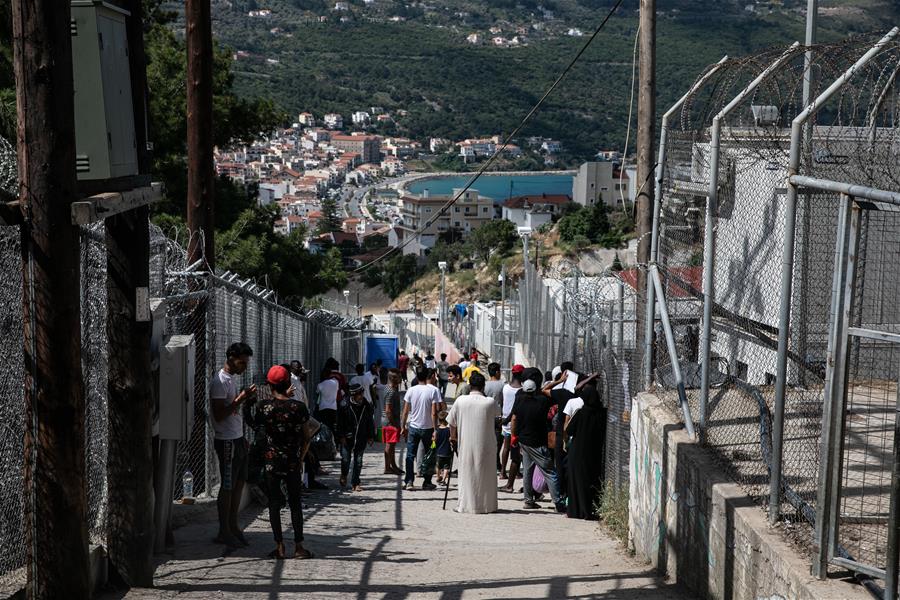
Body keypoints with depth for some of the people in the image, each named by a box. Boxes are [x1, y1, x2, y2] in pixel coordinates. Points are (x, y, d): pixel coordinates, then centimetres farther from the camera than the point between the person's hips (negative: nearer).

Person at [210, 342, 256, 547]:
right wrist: (240, 399, -23)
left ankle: (233, 526, 19)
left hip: (238, 439, 9)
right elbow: (219, 415, -22)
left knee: (239, 484, 11)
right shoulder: (220, 382, -16)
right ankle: (224, 532, 5)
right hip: (227, 441, -9)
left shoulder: (232, 379, 14)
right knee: (227, 487, -3)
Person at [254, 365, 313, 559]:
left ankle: (280, 546, 5)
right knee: (295, 503, 10)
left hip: (271, 461, -1)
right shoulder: (298, 407, -7)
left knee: (274, 503, 7)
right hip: (293, 462, 1)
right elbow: (306, 438, -3)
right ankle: (298, 546, 8)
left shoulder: (263, 407, -8)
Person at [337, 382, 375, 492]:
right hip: (347, 437, -2)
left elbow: (370, 422, 11)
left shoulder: (367, 406, 3)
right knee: (345, 459, -2)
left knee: (358, 461, 3)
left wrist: (370, 437, 8)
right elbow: (339, 422, -3)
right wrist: (341, 437, -7)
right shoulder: (344, 405, -7)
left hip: (361, 438, 2)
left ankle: (356, 483, 11)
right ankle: (344, 475, 29)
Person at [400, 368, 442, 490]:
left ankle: (409, 482, -2)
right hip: (427, 428, -1)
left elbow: (405, 412, -1)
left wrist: (403, 427, 10)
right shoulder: (433, 390, -11)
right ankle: (427, 482, 16)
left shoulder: (411, 390, -4)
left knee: (410, 455, 7)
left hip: (413, 427, 1)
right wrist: (435, 430, -9)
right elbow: (434, 413, -14)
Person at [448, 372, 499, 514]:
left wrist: (453, 437, 20)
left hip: (466, 445, 1)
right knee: (486, 476, 11)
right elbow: (498, 413, 14)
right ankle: (486, 505, 14)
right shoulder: (490, 402, -9)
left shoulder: (460, 401, -6)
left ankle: (465, 505, 10)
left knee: (466, 475, 11)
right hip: (486, 446, -1)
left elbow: (452, 422, 3)